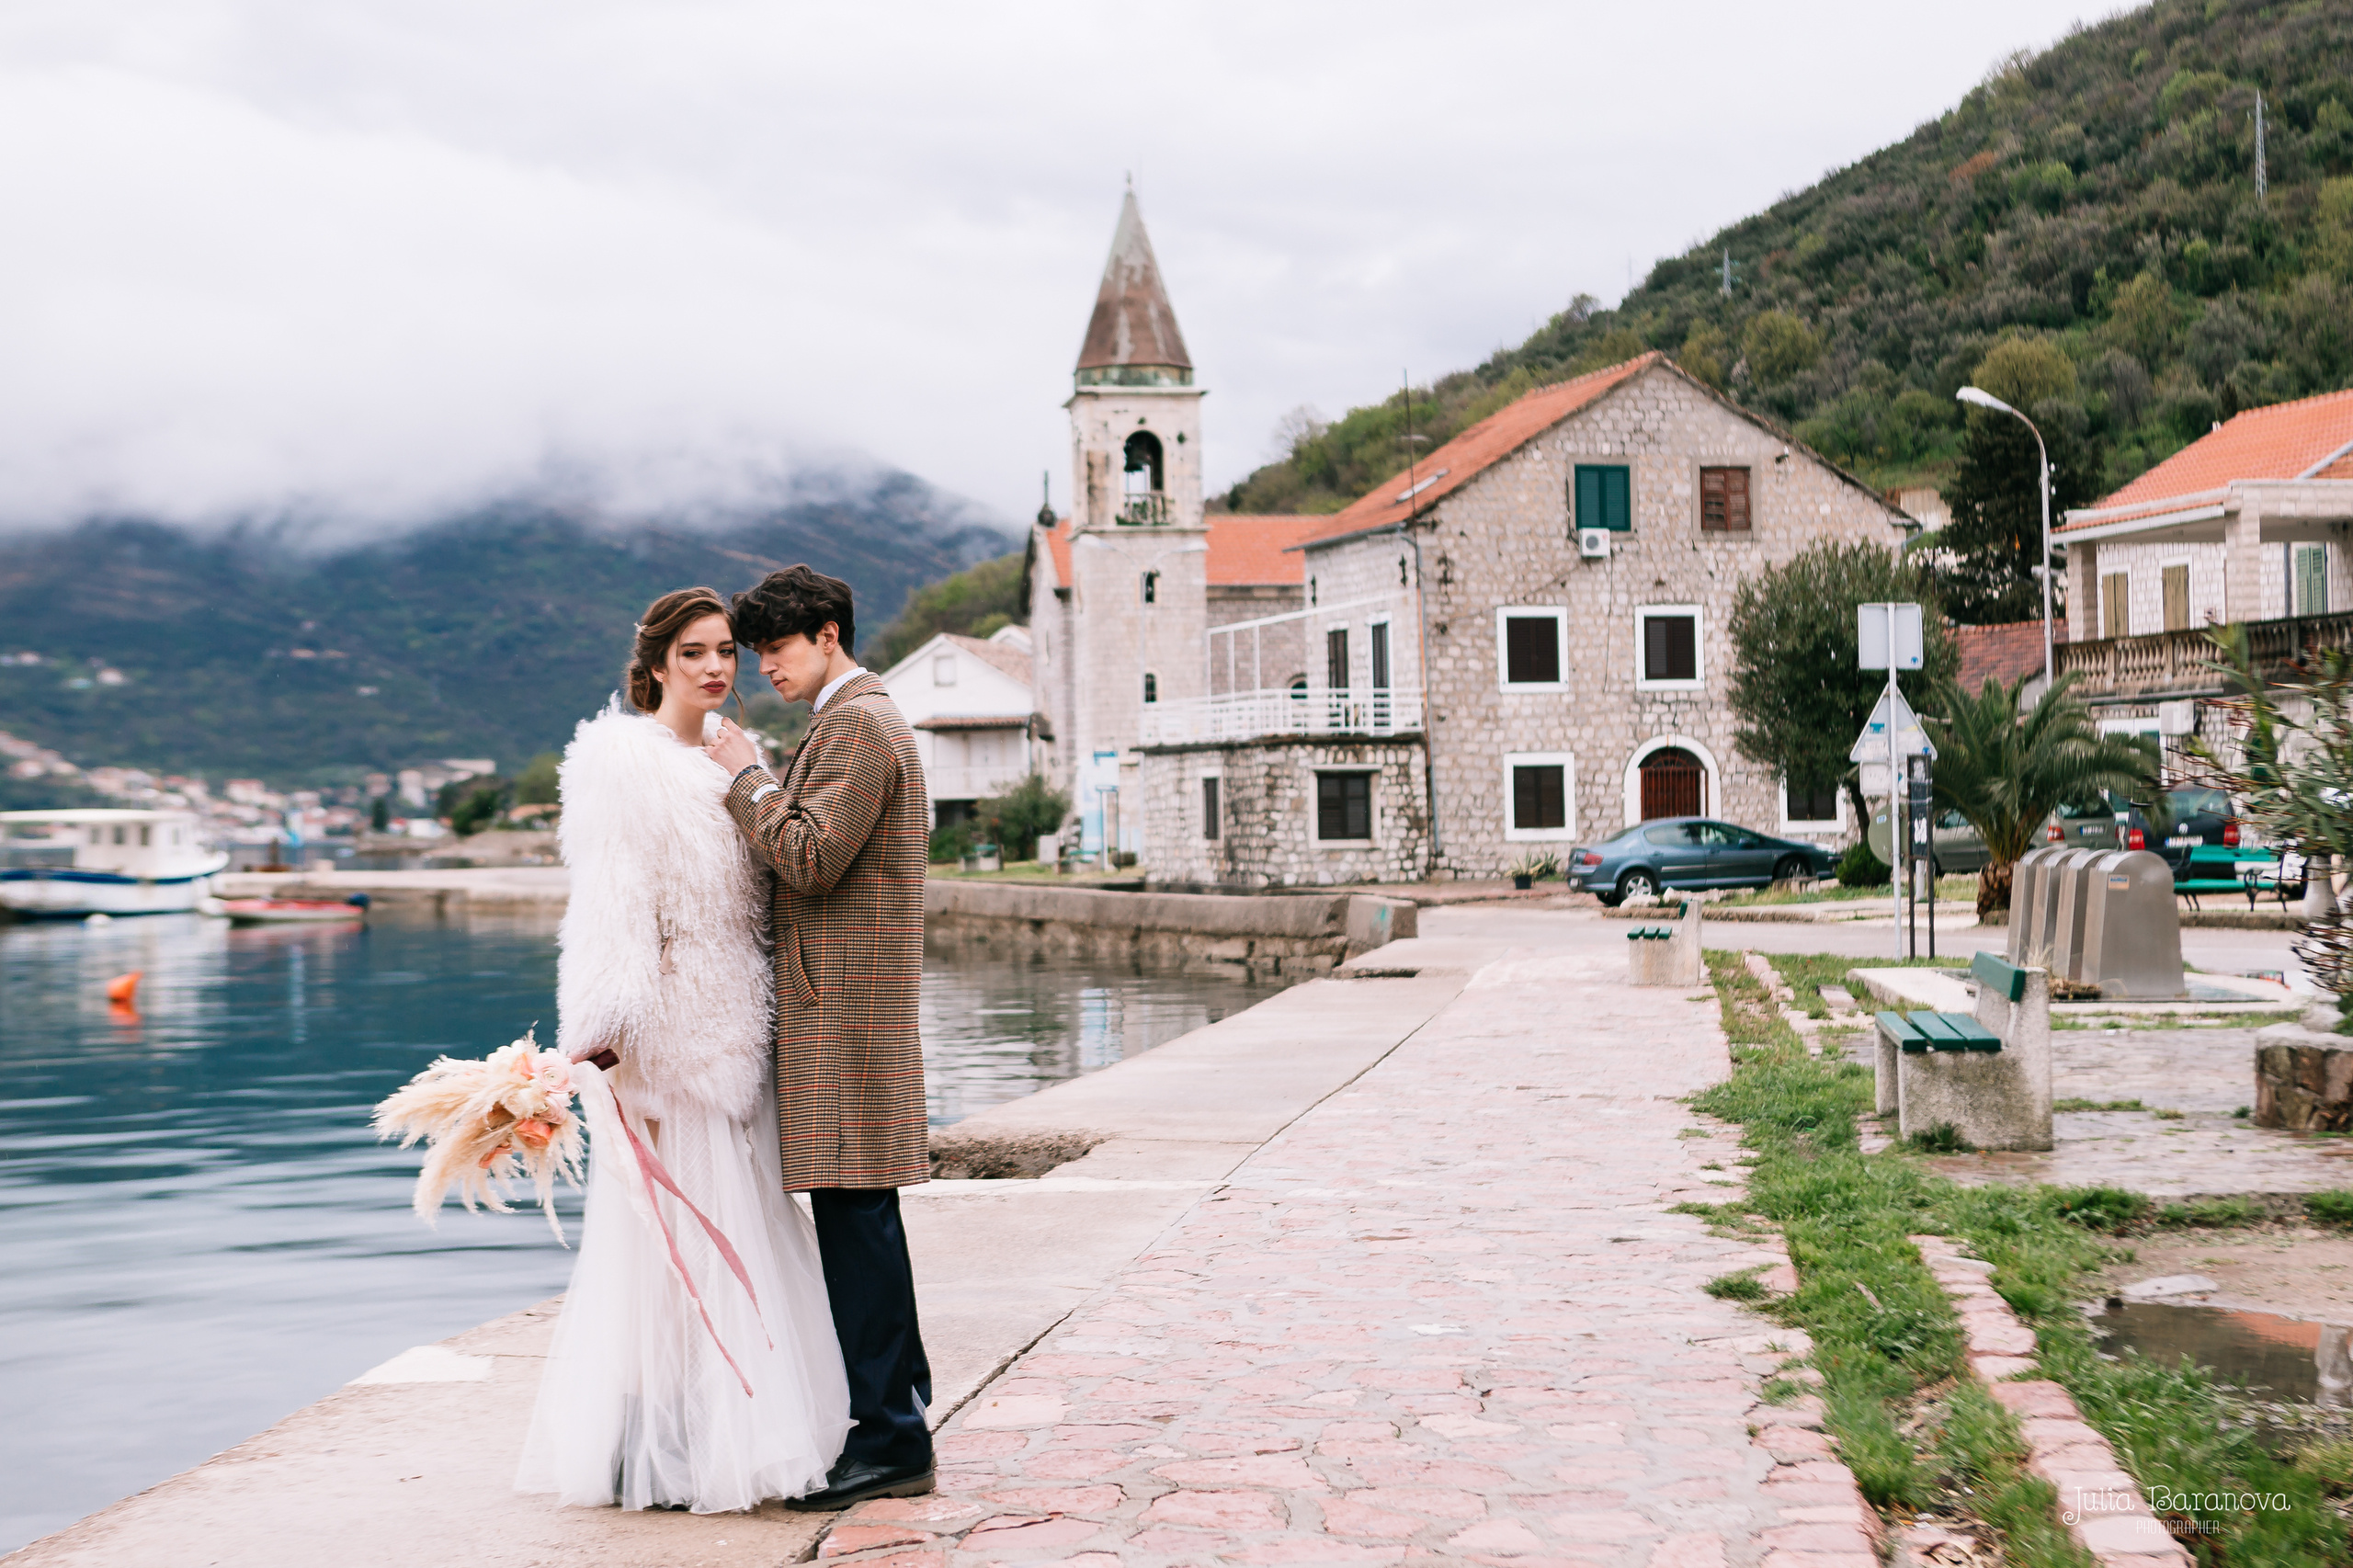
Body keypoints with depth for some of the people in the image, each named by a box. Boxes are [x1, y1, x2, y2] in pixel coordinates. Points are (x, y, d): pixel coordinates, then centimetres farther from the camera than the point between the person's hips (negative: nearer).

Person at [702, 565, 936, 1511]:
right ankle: (900, 1397, 24)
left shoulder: (854, 727, -12)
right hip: (851, 1007, 11)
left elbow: (811, 859, -21)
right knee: (860, 1218, 15)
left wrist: (747, 776, -11)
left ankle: (889, 1440, -5)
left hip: (846, 1010, -11)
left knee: (853, 1214, -9)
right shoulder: (864, 721, 21)